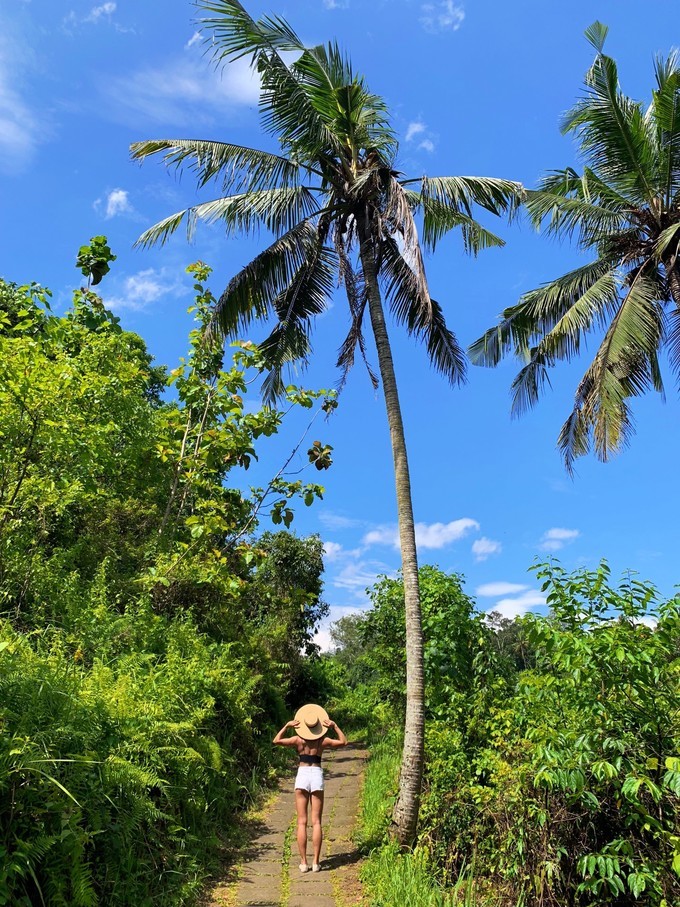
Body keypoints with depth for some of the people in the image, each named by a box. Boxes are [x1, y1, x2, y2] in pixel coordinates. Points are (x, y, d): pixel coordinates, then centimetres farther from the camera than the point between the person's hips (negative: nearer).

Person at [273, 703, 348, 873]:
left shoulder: (298, 740, -5)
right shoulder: (323, 741, -2)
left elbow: (276, 741, 1)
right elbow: (344, 742, 11)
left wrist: (286, 726, 3)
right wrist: (335, 727, 8)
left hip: (302, 775, 0)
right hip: (317, 776, 1)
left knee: (302, 822, 5)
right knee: (316, 822, 5)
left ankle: (303, 862, 4)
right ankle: (316, 862, 3)